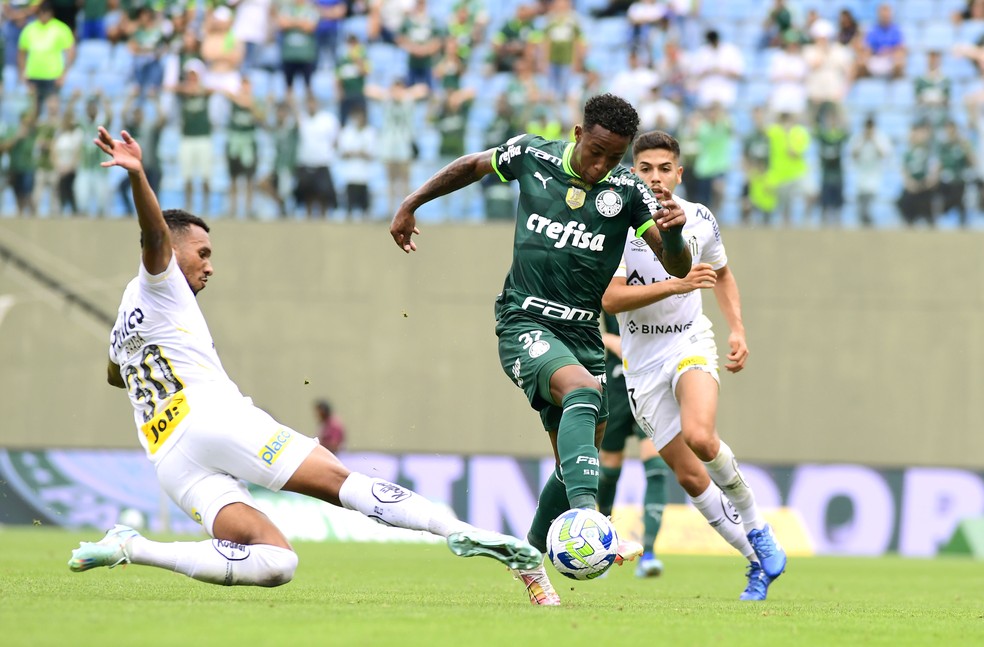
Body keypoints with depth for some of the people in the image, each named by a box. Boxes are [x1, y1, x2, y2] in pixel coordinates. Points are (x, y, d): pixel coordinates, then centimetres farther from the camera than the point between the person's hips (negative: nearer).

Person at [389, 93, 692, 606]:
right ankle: (585, 520, -52)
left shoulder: (628, 192, -4)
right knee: (583, 391, -33)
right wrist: (410, 205, 18)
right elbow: (472, 166, 18)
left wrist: (673, 232, -33)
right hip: (524, 325, -4)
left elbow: (677, 267, -12)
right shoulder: (533, 156, -3)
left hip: (582, 333, 4)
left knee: (578, 462, 8)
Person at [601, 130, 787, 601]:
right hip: (642, 358, 0)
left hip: (691, 342, 0)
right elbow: (610, 299, -22)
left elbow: (722, 275, 19)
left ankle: (755, 524, -8)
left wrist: (737, 330, 6)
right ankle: (758, 561, 13)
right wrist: (677, 285, -31)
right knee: (689, 477, -2)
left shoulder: (700, 220, -1)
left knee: (699, 436, -29)